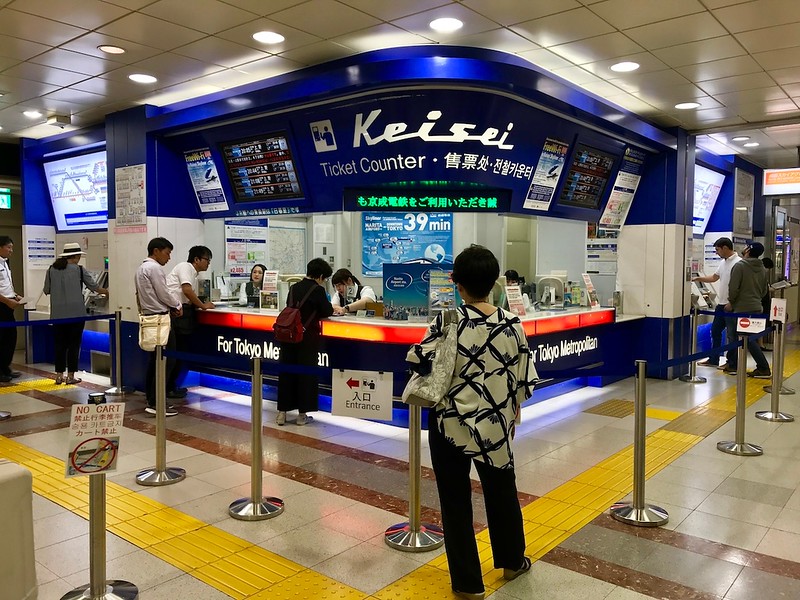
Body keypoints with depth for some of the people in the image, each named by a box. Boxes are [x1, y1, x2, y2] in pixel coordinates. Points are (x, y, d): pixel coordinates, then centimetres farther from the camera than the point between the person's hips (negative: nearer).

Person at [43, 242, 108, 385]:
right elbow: (95, 287, 3)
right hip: (76, 313, -3)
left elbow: (46, 290, 10)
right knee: (74, 344, 4)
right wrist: (107, 292, 20)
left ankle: (59, 376, 14)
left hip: (58, 313, 3)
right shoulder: (79, 270, -4)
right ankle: (70, 376, 7)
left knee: (59, 344, 10)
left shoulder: (52, 270, 4)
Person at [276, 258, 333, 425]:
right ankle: (302, 414, 12)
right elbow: (327, 311, -5)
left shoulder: (294, 287, 7)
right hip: (307, 337, -5)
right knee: (306, 374, 6)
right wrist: (332, 308, 18)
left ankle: (282, 413, 14)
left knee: (286, 372, 10)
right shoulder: (318, 290, -10)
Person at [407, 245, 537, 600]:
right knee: (502, 493, 24)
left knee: (456, 502, 11)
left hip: (451, 424, -3)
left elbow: (417, 363, -12)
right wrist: (513, 414, 16)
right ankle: (512, 561, 44)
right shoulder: (512, 325, -7)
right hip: (495, 425, 4)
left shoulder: (448, 321, -18)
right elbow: (523, 379, 1)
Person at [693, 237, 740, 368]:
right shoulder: (723, 262, 12)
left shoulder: (738, 263, -17)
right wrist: (697, 278, 15)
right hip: (721, 304, 9)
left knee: (731, 335, 1)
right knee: (715, 331, 15)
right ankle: (713, 359, 25)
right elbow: (714, 278, 23)